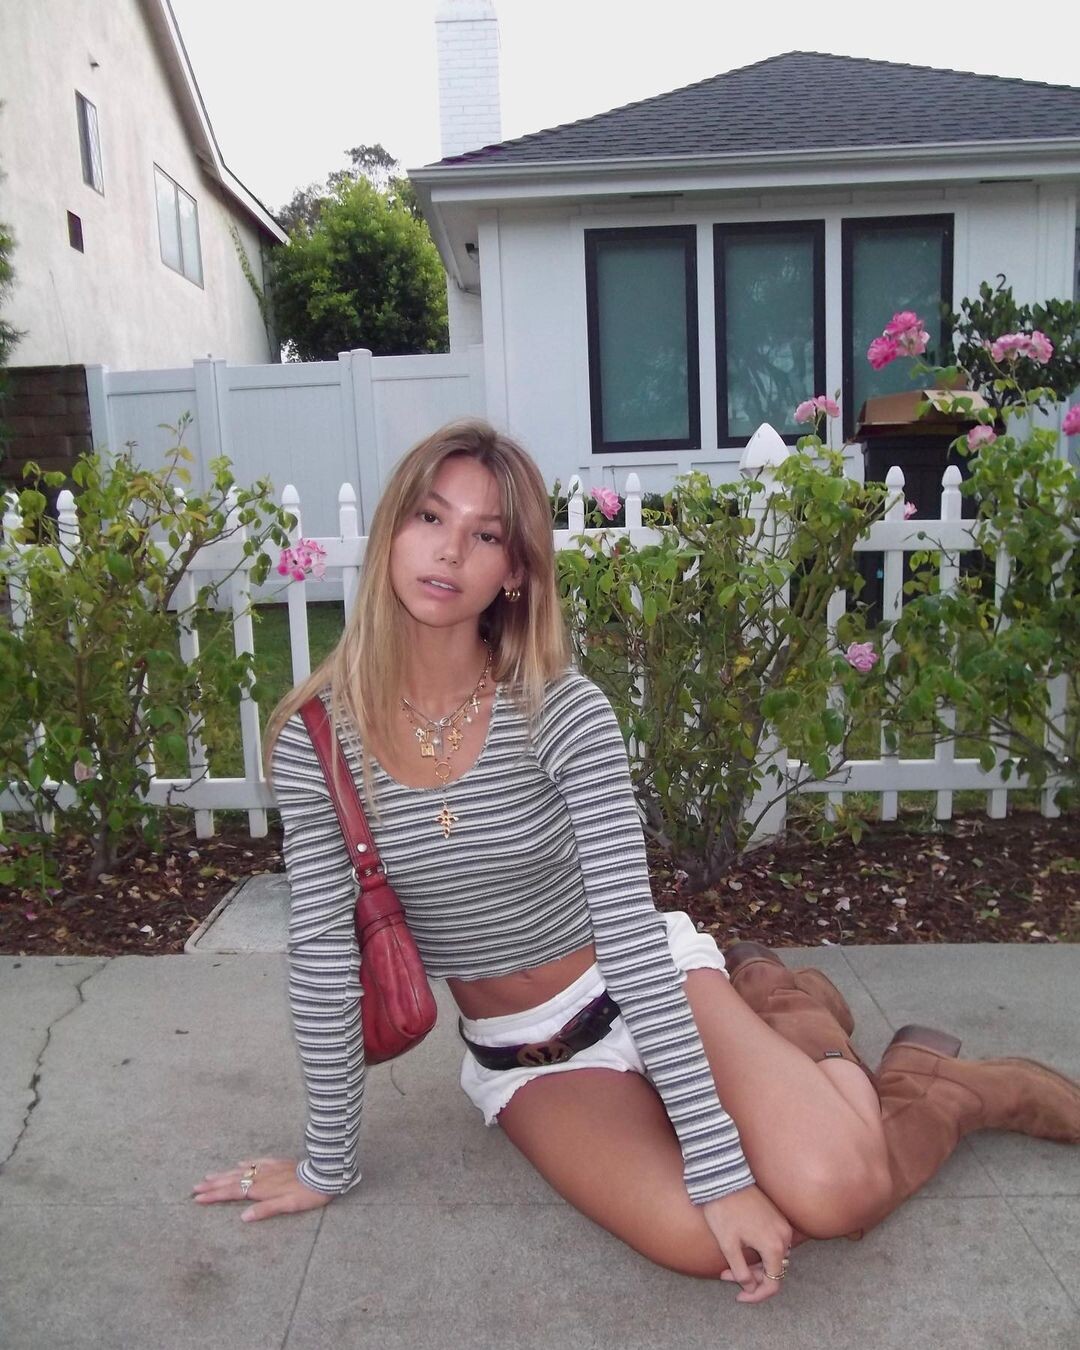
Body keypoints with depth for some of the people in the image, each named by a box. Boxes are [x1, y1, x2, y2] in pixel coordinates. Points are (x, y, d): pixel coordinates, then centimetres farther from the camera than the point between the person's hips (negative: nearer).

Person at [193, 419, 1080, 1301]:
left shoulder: (564, 713, -21)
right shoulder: (315, 738, -15)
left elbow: (632, 938, -21)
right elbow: (322, 958, -10)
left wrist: (723, 1168, -22)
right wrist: (329, 1165, -4)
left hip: (651, 989, -1)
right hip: (526, 1059, 2)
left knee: (832, 1194, -22)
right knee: (700, 1242, -23)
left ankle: (788, 1015, 12)